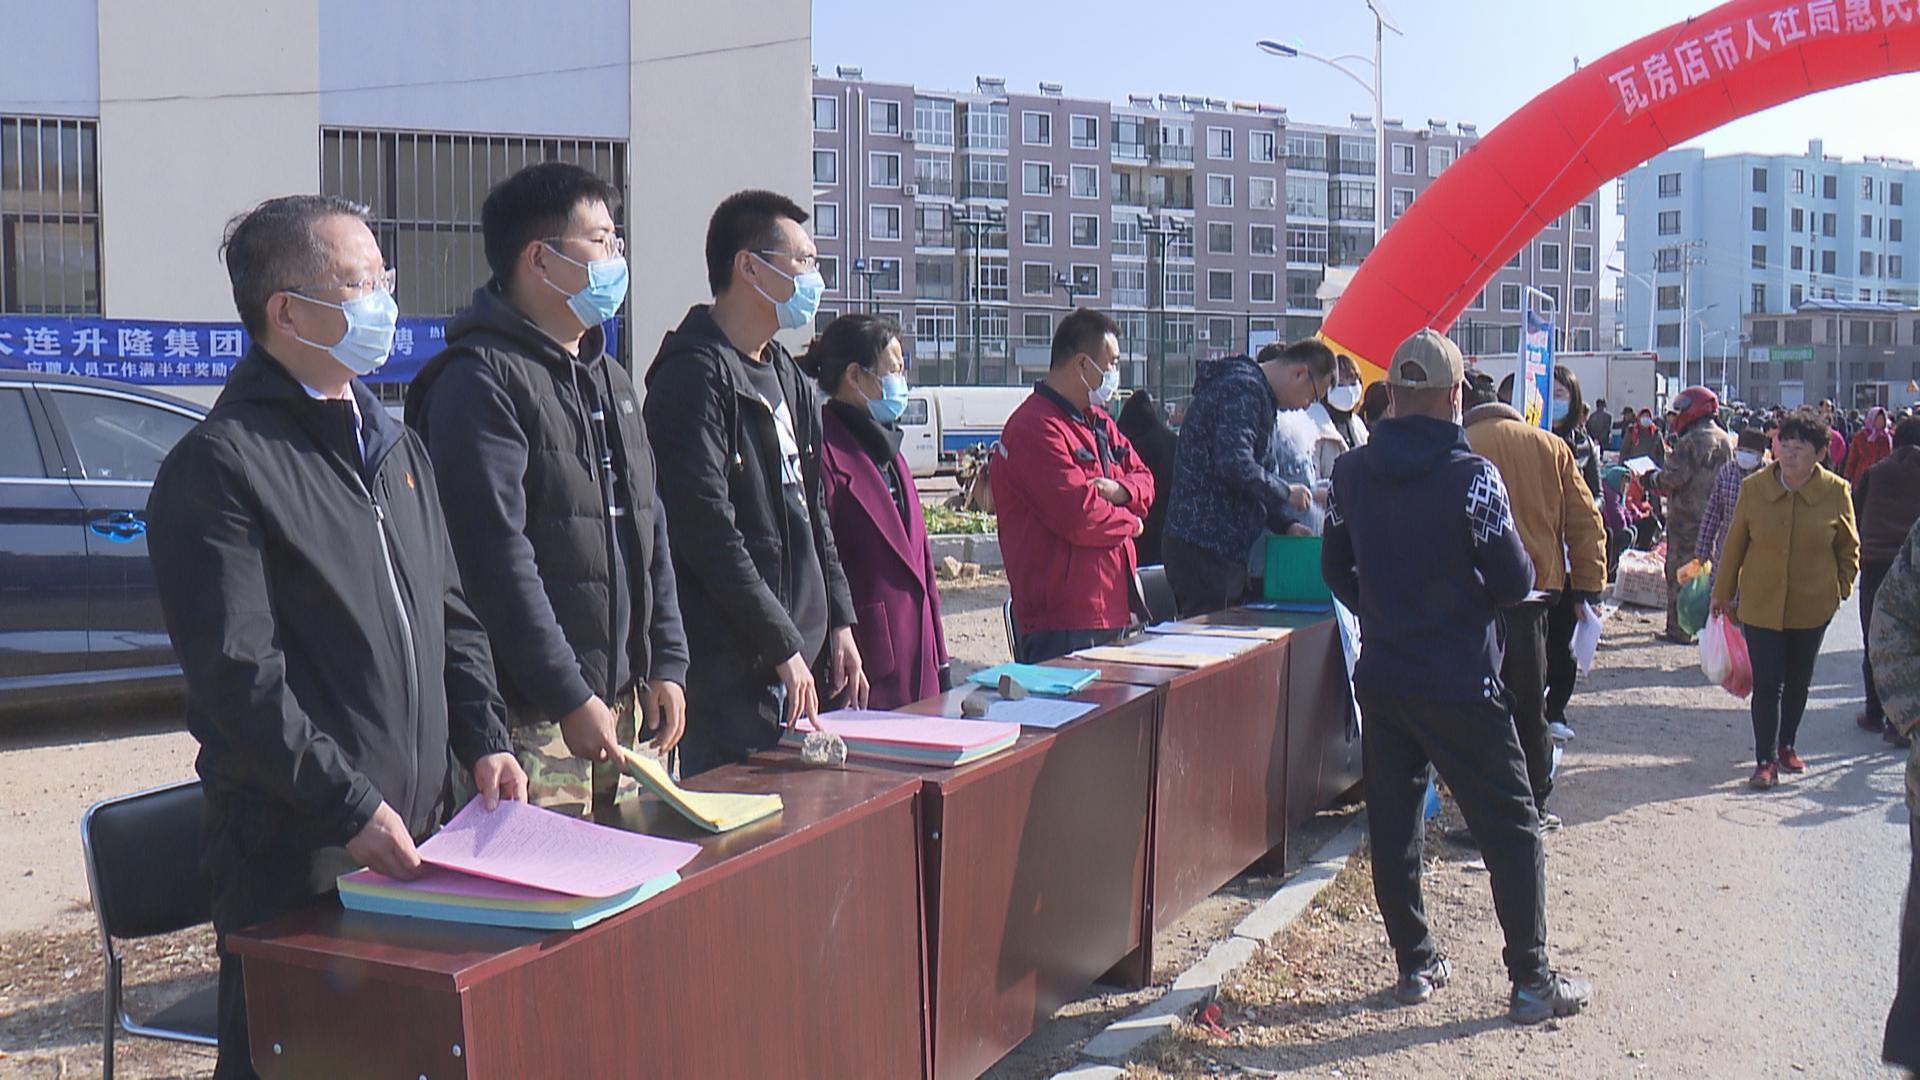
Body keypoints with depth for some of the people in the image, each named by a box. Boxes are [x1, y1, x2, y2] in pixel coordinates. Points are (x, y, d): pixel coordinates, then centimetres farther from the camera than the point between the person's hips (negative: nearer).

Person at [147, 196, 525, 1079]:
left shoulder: (396, 448, 15)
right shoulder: (221, 463, -11)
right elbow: (237, 676, -17)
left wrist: (484, 739, 6)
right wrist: (351, 809, -19)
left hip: (419, 839, 7)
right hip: (296, 863, -7)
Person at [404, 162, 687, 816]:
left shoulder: (611, 380, 17)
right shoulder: (481, 381, -12)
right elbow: (498, 561, -18)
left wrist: (666, 665, 10)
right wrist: (572, 699, -18)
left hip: (620, 703, 8)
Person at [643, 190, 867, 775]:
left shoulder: (789, 379, 17)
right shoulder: (695, 375, -12)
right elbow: (707, 530, -18)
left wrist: (838, 621, 13)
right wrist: (784, 647, -16)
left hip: (796, 659, 9)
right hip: (731, 668, -9)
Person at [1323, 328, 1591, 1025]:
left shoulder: (1351, 472, 1)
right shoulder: (1470, 475, -15)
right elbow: (1517, 581, -12)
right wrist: (1473, 602, 8)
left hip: (1381, 676, 5)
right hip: (1460, 685, -5)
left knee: (1393, 824, 13)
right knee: (1511, 829, 6)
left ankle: (1414, 964, 20)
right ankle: (1532, 981, 10)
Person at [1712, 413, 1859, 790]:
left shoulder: (1836, 492, -7)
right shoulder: (1754, 488, -8)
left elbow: (1849, 548, 8)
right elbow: (1734, 544, 2)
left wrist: (1841, 588, 2)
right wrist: (1723, 593, 7)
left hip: (1813, 605, 1)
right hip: (1761, 604, -1)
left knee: (1798, 682, 16)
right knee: (1767, 684, -4)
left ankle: (1786, 745, 35)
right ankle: (1766, 760, 3)